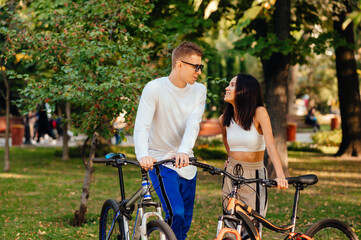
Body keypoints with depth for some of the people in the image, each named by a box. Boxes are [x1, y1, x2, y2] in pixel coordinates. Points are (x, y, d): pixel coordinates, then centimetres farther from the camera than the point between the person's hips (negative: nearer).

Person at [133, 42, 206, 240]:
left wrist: (184, 151, -33)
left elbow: (193, 124, -14)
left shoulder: (199, 90, 2)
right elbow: (141, 126, -20)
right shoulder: (154, 88, -11)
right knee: (176, 213, -23)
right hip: (160, 162, -5)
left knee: (185, 223, 8)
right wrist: (142, 155, -40)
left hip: (186, 163, 5)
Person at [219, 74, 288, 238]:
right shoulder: (224, 119, 0)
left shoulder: (259, 113, -13)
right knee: (231, 229, 6)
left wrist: (280, 175, -37)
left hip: (254, 176, -4)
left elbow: (270, 145, -24)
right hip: (231, 175, 4)